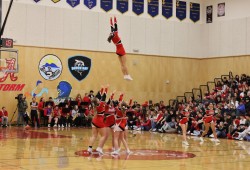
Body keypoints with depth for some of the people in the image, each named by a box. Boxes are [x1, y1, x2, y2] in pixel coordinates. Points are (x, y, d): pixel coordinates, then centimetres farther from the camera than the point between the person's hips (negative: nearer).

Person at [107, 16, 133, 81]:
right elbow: (115, 26, -12)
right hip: (121, 50, -7)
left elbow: (112, 26, 9)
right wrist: (115, 19, -7)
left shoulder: (112, 35, 1)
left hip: (118, 50, 7)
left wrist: (111, 20, 16)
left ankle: (125, 75, 2)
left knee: (122, 64, 5)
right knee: (124, 64, -9)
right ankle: (127, 75, -10)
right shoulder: (115, 34, -15)